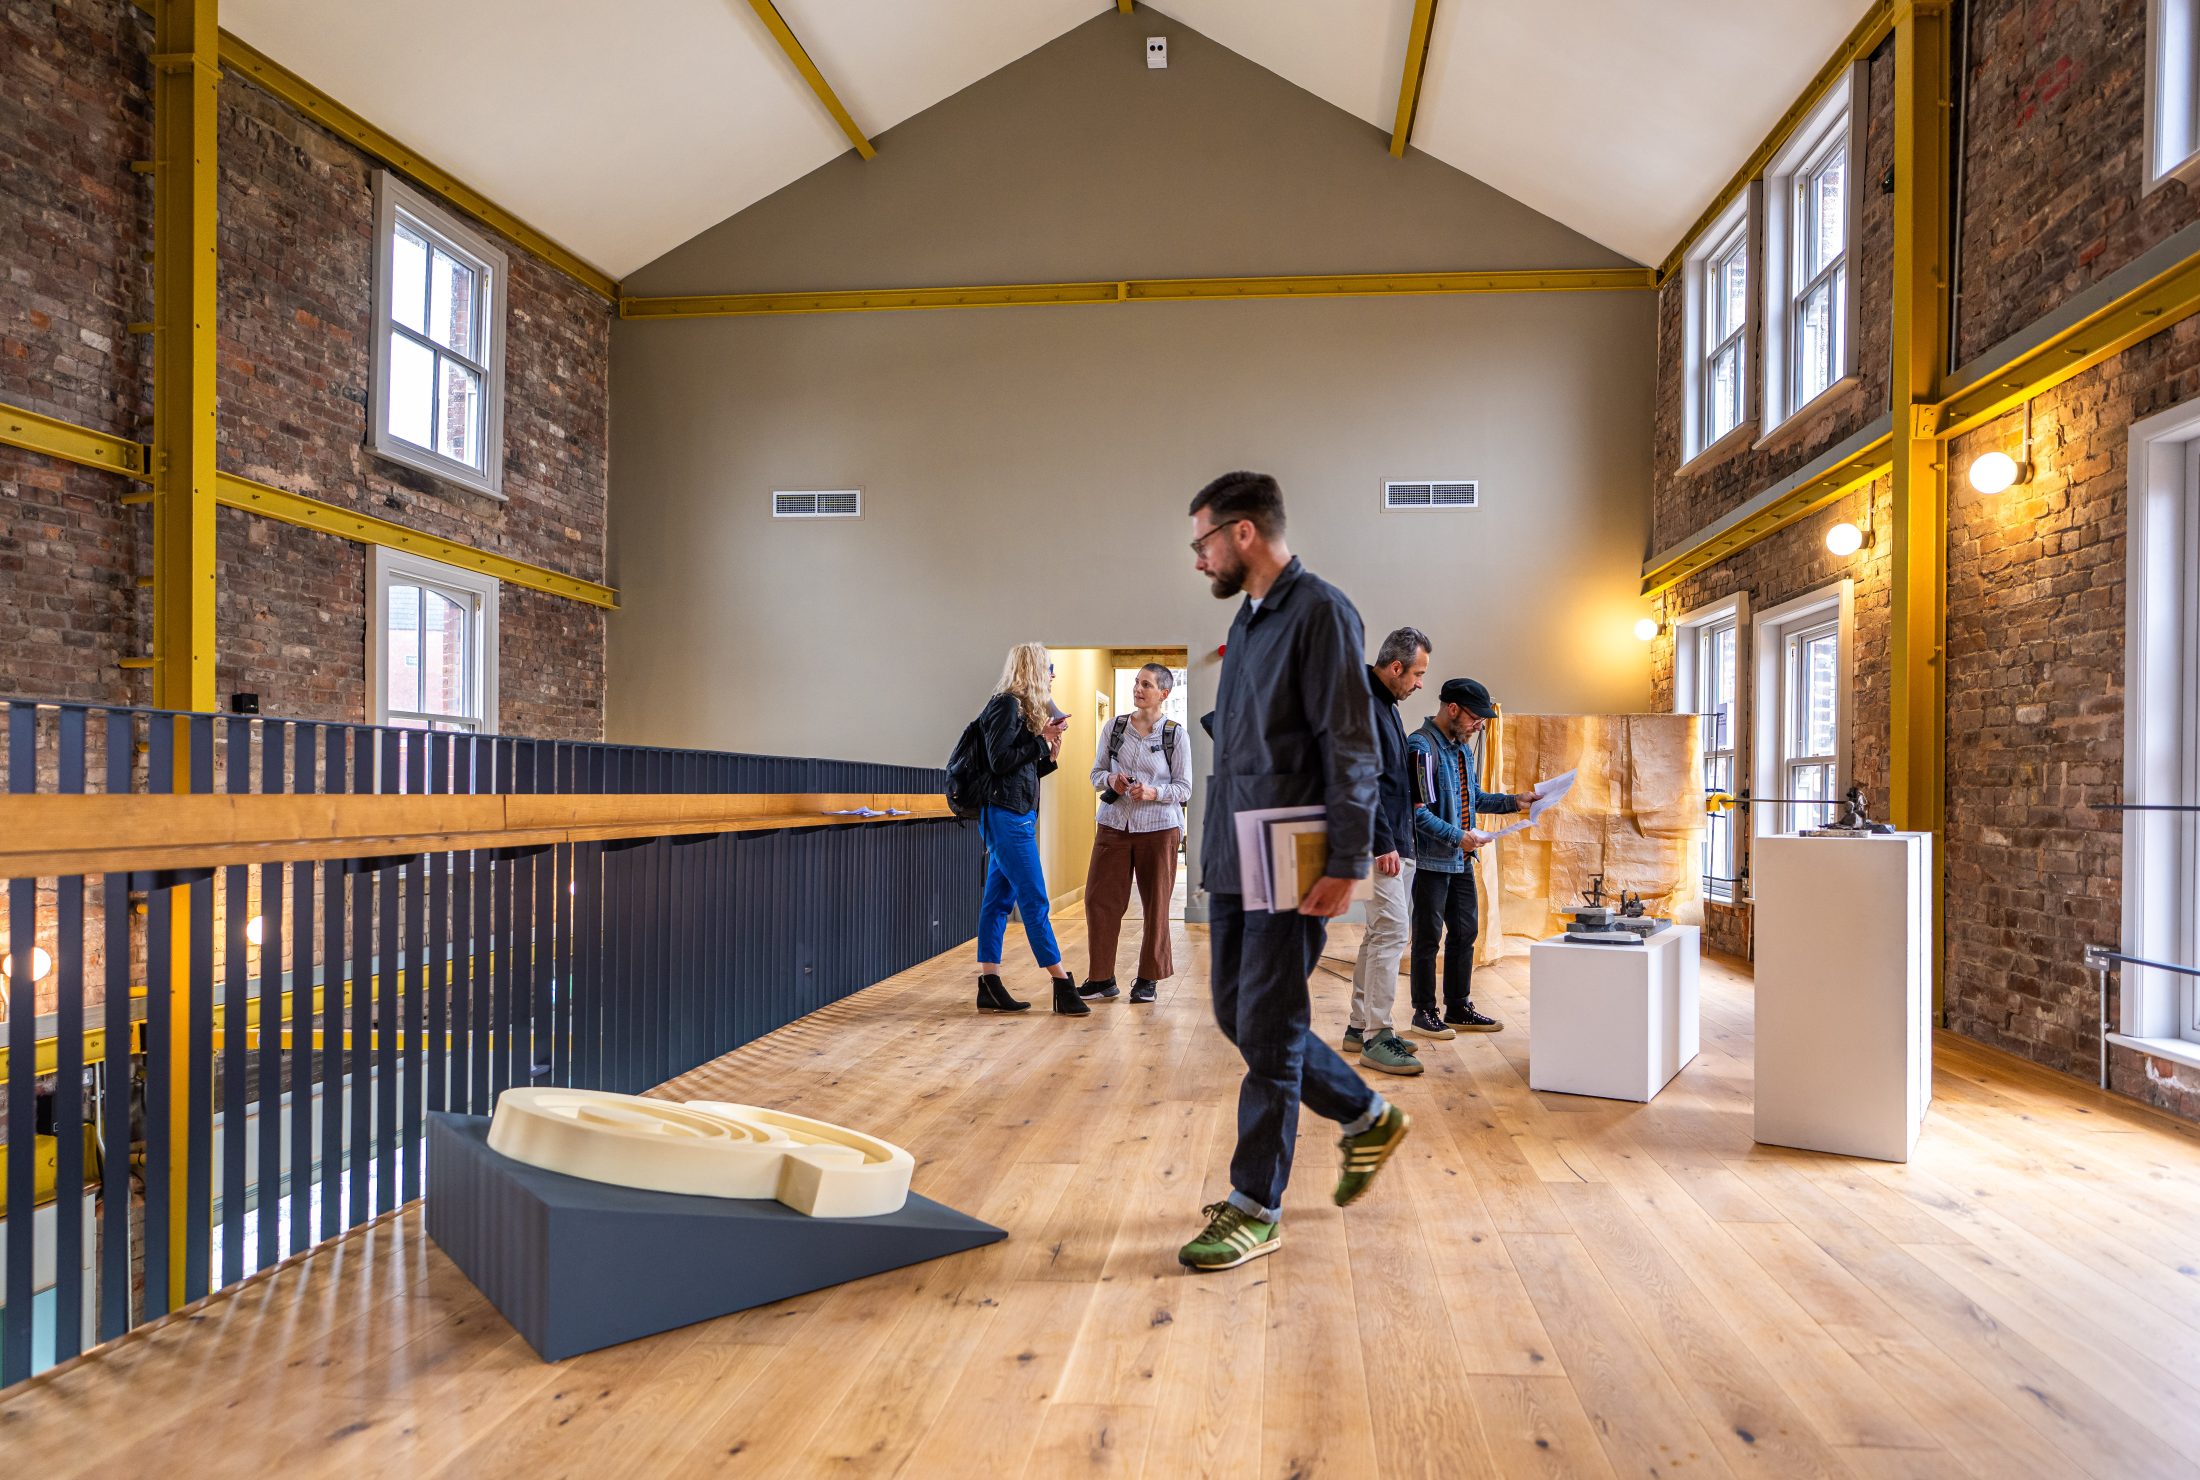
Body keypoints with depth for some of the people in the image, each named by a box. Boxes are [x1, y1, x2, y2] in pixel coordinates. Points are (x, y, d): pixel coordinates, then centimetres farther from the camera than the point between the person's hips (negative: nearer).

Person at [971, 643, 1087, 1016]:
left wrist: (1049, 755, 5)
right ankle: (1062, 985, -2)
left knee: (998, 899, 8)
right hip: (1006, 814, -10)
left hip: (1016, 814, 10)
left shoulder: (1018, 707, 17)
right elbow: (999, 760, -18)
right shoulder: (1006, 705, -10)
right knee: (1034, 901, -6)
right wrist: (1042, 738, -12)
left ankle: (989, 986, 11)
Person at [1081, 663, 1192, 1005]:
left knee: (1156, 903, 4)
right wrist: (1110, 780, -11)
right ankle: (1102, 978, 11)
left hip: (1158, 827, -2)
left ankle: (1148, 979, 17)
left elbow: (1184, 787, -2)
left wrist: (1154, 792, -19)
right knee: (1100, 899, -1)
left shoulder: (1176, 734, -1)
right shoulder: (1113, 728, 6)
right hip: (1113, 825, 2)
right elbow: (1096, 773, 11)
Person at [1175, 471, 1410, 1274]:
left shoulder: (1318, 611, -10)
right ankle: (1366, 1117, 34)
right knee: (1239, 1017, 15)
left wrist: (1348, 862, -20)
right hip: (1234, 863, 9)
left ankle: (1257, 1208, 13)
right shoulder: (1249, 619, 16)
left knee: (1268, 1034, -1)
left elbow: (1350, 746, -16)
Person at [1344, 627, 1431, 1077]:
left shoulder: (1384, 704, 17)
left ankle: (1360, 1027, 22)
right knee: (1391, 932, -12)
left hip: (1396, 842, 11)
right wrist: (1384, 845, -22)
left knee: (1381, 934, 13)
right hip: (1381, 843, -11)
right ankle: (1376, 1037, -7)